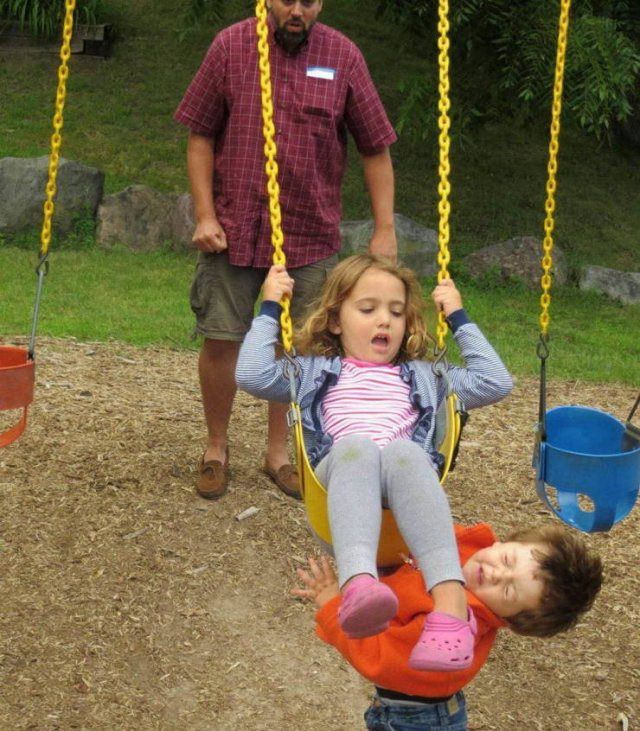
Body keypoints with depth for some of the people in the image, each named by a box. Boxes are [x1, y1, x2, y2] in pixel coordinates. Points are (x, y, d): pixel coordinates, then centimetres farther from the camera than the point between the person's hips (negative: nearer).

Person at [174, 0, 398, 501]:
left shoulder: (343, 57, 0)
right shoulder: (231, 46, -1)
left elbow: (376, 148, 4)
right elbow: (201, 137, 3)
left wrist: (384, 228, -1)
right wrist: (205, 215, -5)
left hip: (311, 234, 1)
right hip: (234, 229, 0)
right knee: (221, 340, 2)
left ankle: (279, 450, 25)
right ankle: (217, 447, 23)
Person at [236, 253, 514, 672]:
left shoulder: (422, 376, 36)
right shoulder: (316, 371, 31)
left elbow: (495, 383, 28)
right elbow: (252, 375, 15)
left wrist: (459, 318, 31)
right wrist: (270, 308, 21)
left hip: (410, 470, 1)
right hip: (341, 467, -1)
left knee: (402, 452, -38)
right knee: (356, 447, -39)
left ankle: (451, 601, -57)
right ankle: (359, 583, -64)